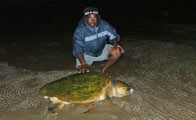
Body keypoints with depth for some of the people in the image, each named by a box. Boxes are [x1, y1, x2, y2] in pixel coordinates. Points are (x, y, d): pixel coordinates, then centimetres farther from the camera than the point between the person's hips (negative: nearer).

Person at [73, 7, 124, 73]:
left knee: (117, 52, -20)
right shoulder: (80, 30, -26)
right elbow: (77, 49, -31)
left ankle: (103, 70, -2)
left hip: (101, 50, 3)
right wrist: (83, 64, -44)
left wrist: (115, 44, -23)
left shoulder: (104, 24, -16)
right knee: (82, 70, -27)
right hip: (86, 54, -3)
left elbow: (113, 35, -1)